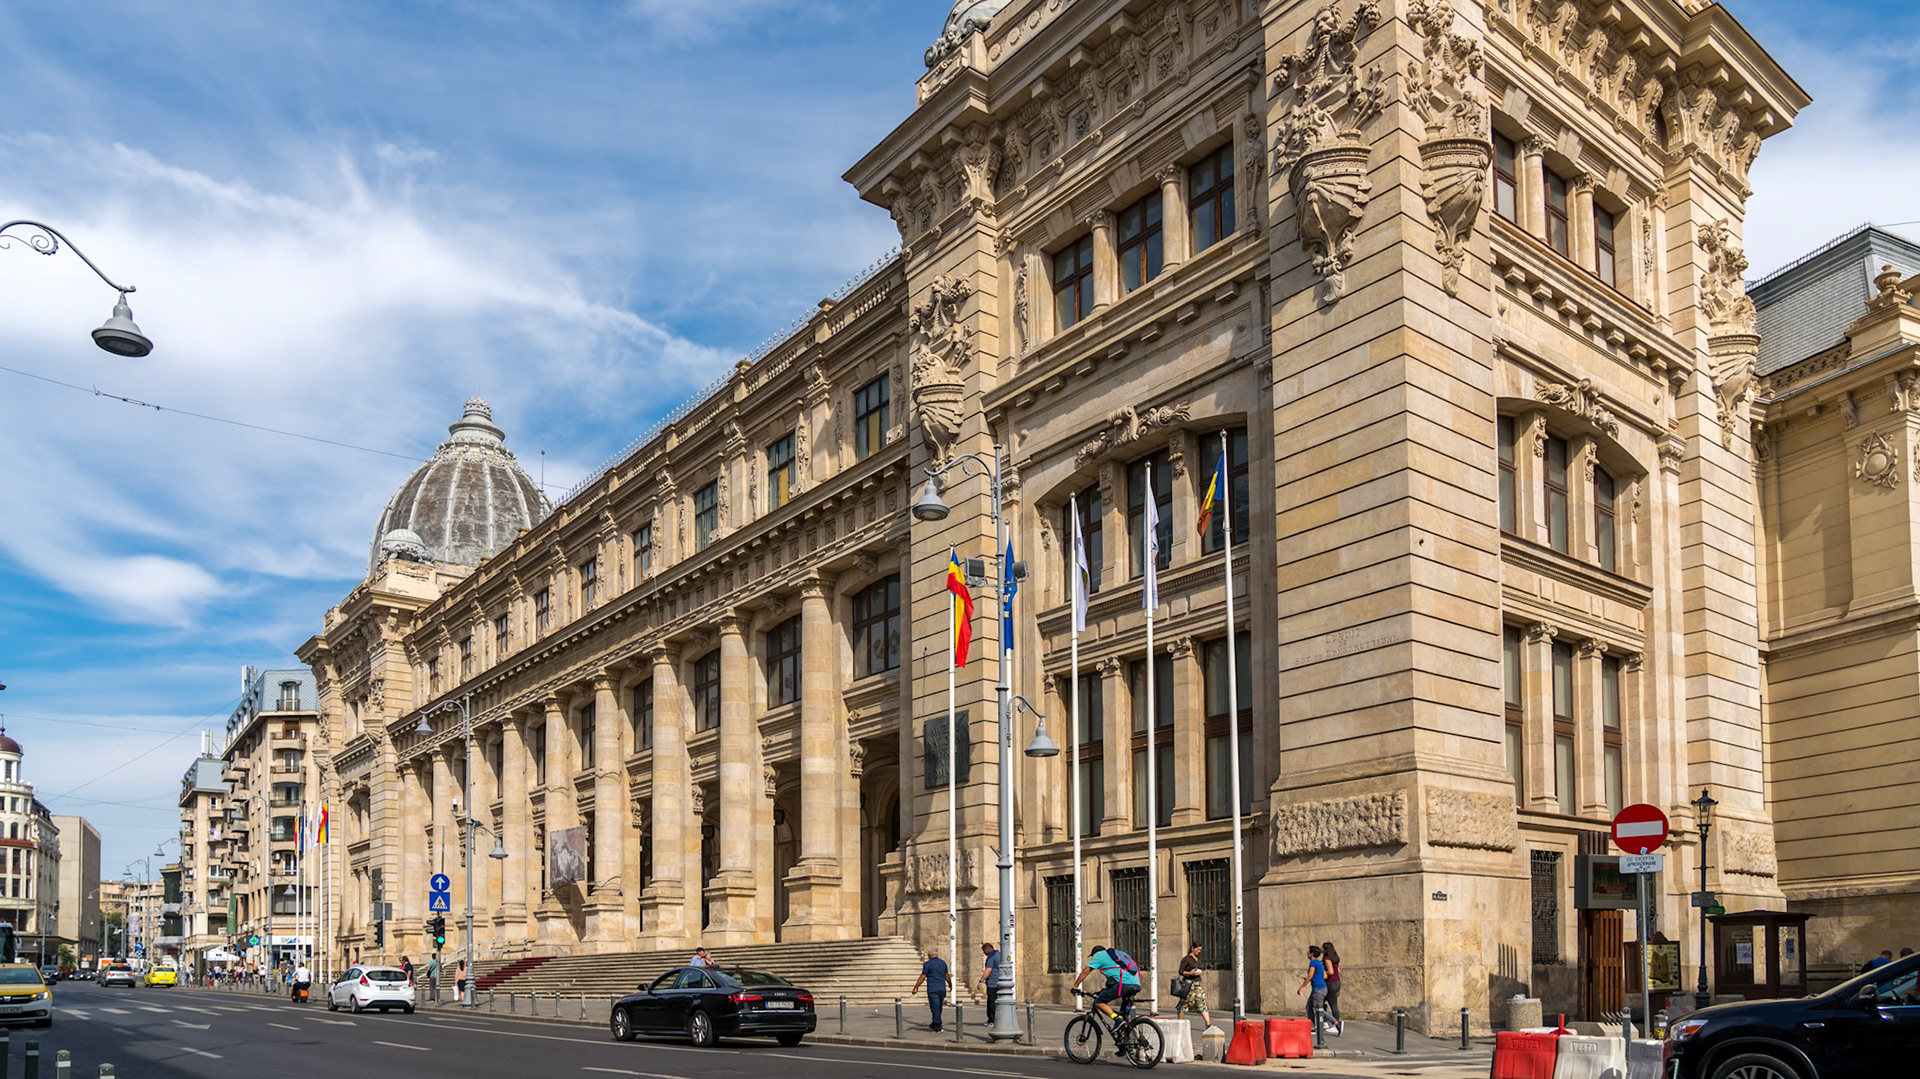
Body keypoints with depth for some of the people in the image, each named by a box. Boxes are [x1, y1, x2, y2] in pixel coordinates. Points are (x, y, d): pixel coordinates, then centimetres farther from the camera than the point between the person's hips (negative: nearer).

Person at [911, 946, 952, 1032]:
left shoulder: (927, 964, -7)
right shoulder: (943, 963, 8)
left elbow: (922, 977, -8)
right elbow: (947, 975, 16)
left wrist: (916, 987, -2)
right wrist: (950, 984, 32)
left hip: (933, 989, -5)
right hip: (942, 989, 5)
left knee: (935, 1008, -2)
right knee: (938, 1008, 16)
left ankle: (938, 1028, -3)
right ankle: (933, 1025, 28)